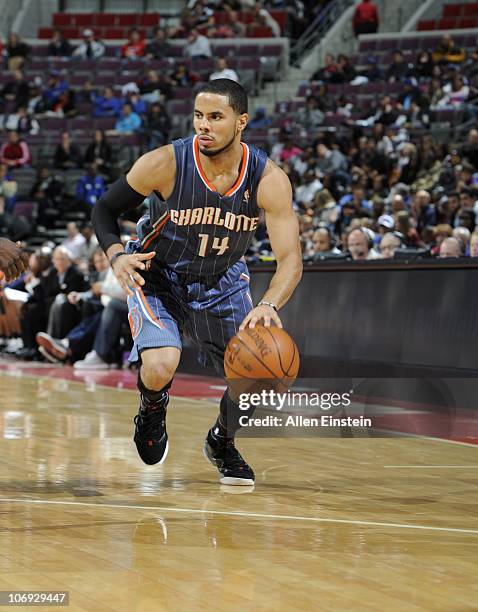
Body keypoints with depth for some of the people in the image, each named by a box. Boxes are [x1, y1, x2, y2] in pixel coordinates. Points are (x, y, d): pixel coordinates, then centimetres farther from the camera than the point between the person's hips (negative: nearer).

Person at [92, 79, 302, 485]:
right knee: (160, 367, -28)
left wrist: (269, 305, -47)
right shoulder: (164, 164, -26)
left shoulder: (268, 180, -23)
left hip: (222, 282, 3)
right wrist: (116, 255, -30)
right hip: (156, 276, -3)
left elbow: (291, 260, -27)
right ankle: (153, 408, 12)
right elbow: (105, 210, -10)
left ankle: (222, 442, 31)